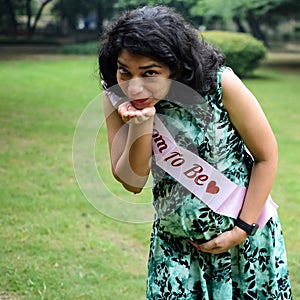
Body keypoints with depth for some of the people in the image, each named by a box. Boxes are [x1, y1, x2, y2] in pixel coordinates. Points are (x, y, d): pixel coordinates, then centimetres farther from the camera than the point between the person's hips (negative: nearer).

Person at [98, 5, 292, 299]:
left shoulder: (221, 85, -22)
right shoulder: (117, 100, -13)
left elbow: (266, 157, -12)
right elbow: (132, 182, -12)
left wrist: (241, 230, -11)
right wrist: (141, 126, -28)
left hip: (248, 235, -2)